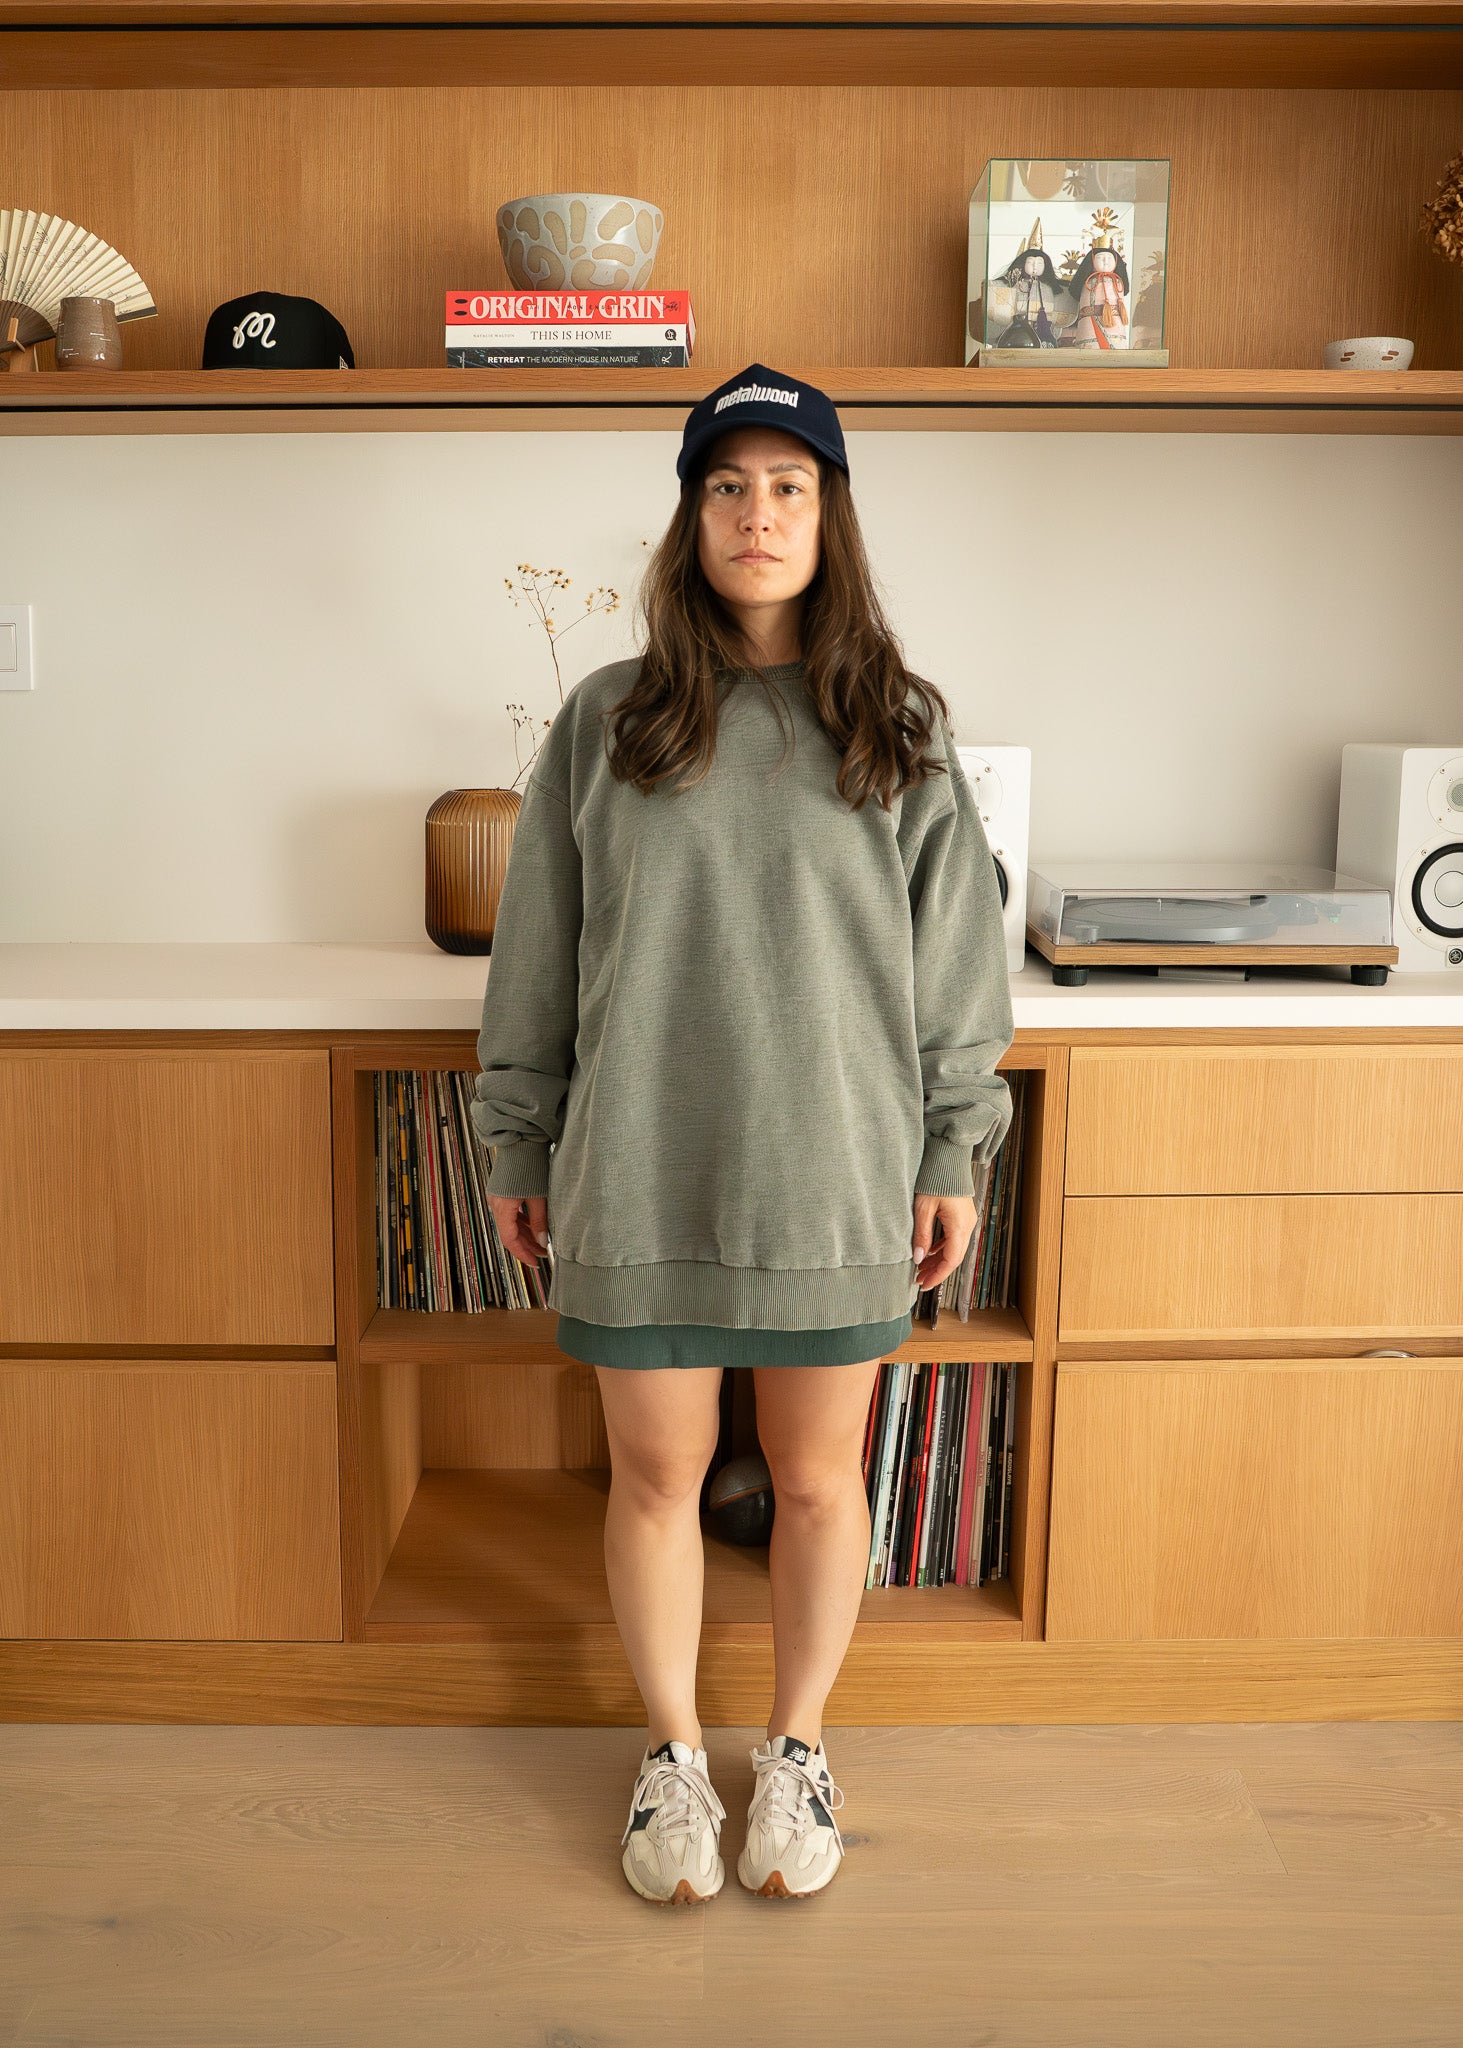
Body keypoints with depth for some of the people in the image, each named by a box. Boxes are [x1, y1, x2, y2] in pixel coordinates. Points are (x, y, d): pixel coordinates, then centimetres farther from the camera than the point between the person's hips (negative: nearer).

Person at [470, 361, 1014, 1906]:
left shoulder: (901, 730, 2)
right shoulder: (606, 722, 2)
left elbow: (956, 955, 4)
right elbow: (536, 956, 6)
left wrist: (953, 1157, 2)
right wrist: (519, 1149, 6)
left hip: (837, 1178, 0)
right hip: (638, 1179, 0)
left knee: (818, 1481, 12)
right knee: (656, 1477, 11)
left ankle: (797, 1747, 36)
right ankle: (672, 1753, 34)